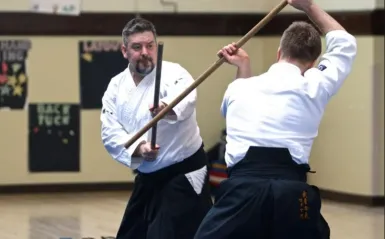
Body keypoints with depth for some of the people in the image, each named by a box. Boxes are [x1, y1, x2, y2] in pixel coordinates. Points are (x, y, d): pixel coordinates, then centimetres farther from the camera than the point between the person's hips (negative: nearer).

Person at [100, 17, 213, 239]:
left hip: (183, 175, -6)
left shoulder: (173, 74, -15)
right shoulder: (117, 86, 2)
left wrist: (167, 109, -61)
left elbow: (184, 101, -38)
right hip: (148, 178, 6)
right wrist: (137, 148, -24)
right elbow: (110, 133, -5)